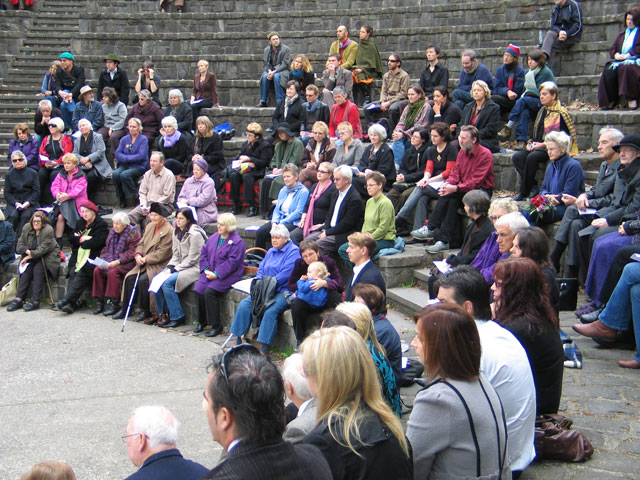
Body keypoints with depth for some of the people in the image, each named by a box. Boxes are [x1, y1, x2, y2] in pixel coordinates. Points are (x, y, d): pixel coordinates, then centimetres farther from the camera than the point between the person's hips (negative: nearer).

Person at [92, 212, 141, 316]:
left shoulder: (133, 233, -8)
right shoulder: (112, 231, 13)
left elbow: (132, 252, -15)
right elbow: (106, 248, 19)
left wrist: (118, 261, -22)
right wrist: (102, 259, 1)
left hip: (126, 263, -7)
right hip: (110, 261, 7)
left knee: (112, 272, -31)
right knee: (97, 270, -16)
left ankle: (113, 303, -23)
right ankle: (99, 301, -11)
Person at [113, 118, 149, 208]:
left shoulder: (143, 139, 0)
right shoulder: (124, 139, 14)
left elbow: (141, 156, -12)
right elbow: (117, 154, 4)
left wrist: (127, 158, -9)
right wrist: (127, 158, -13)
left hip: (139, 166, -4)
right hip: (125, 165, 4)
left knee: (124, 175, -33)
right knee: (115, 174, -27)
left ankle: (134, 199, -19)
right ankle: (122, 200, -14)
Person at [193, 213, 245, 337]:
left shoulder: (237, 242, -10)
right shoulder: (214, 237, 14)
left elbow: (232, 262, -17)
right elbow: (204, 253, 15)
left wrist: (216, 274, -20)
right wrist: (206, 269, -1)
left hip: (228, 275, -7)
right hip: (211, 272, 7)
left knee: (209, 292, -26)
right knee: (198, 289, -15)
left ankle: (216, 326, -14)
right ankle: (202, 322, 4)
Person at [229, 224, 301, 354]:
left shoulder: (293, 251, -5)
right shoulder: (271, 251, 21)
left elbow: (285, 274, -15)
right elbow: (261, 270, 21)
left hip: (283, 291, -8)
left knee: (270, 311, -31)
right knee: (244, 304, -11)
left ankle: (264, 348, -31)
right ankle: (238, 340, -8)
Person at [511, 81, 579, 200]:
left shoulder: (561, 113, -8)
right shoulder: (542, 111, 18)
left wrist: (543, 144, -19)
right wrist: (531, 142, 5)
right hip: (538, 146, 8)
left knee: (532, 157, -33)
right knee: (517, 157, -14)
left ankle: (524, 192, -23)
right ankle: (533, 186, -17)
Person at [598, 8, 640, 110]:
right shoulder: (623, 34, 26)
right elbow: (612, 49, 20)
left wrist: (628, 55, -16)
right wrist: (616, 55, -2)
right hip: (620, 61, 5)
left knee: (625, 69, -39)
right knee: (608, 71, -26)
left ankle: (631, 99, -39)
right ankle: (611, 101, -26)